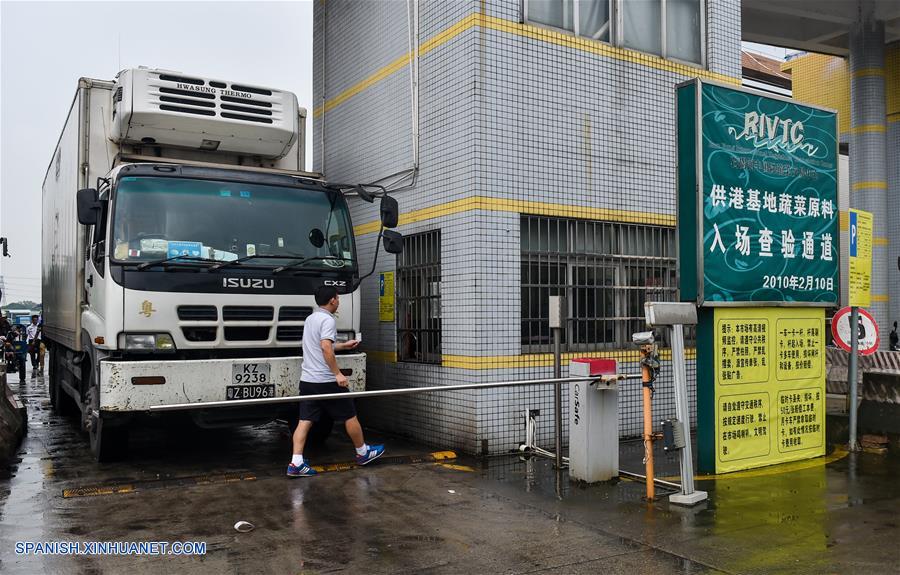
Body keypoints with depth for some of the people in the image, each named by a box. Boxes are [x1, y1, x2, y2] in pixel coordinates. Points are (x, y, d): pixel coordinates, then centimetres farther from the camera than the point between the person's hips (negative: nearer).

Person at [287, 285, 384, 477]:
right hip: (326, 381, -8)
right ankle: (363, 453, 22)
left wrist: (344, 345, 38)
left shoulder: (311, 319, 18)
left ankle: (296, 463, -6)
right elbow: (326, 348, -25)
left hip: (307, 380, 8)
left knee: (305, 421, 2)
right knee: (350, 416, 8)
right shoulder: (328, 320, -12)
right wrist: (338, 373, -24)